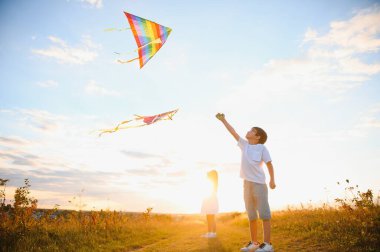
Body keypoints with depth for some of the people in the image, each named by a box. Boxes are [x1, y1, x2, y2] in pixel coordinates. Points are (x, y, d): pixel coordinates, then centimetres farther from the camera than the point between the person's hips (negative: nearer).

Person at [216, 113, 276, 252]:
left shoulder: (262, 148, -1)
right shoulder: (244, 145, 13)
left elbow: (269, 164, -2)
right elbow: (233, 132, 17)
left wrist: (272, 180, -12)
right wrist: (223, 120, 19)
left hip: (259, 183, -6)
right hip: (247, 183, 6)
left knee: (264, 214, -4)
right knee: (251, 215, 10)